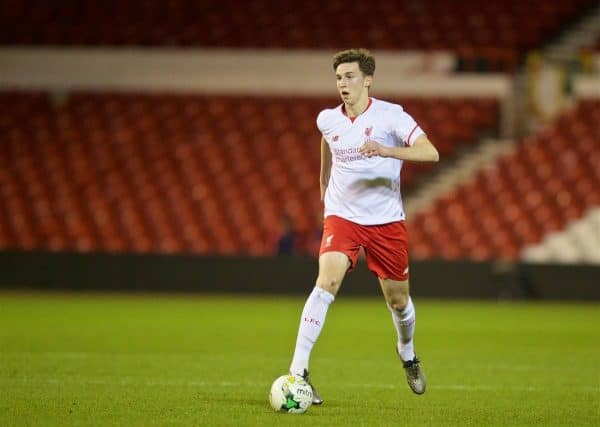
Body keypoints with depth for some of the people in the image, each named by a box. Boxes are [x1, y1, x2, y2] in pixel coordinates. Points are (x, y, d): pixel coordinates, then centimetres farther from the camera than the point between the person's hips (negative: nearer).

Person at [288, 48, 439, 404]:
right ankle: (298, 371, -25)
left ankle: (407, 354, 45)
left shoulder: (390, 116, -12)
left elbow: (430, 152, -25)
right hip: (342, 217, 1)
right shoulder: (327, 120, 1)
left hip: (387, 221, -1)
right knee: (326, 283, -23)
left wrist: (386, 151, -40)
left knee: (398, 299, 10)